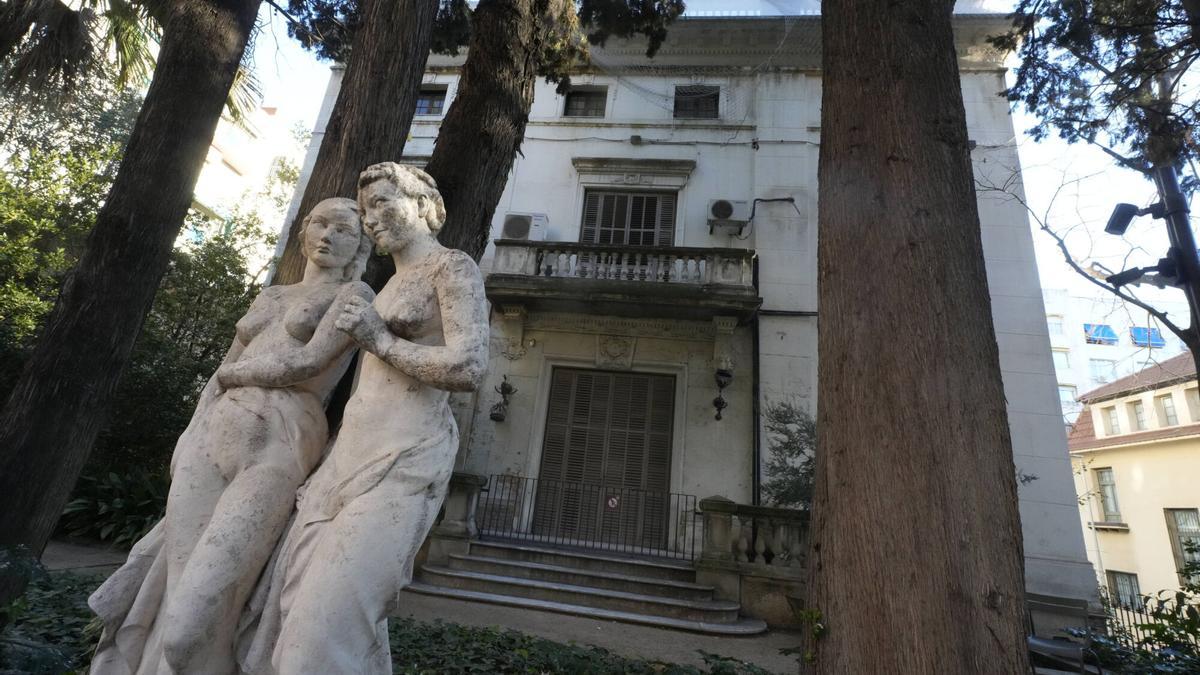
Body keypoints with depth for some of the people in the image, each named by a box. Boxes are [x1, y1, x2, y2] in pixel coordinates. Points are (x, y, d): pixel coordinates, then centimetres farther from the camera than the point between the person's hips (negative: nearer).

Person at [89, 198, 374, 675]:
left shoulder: (354, 294, 4)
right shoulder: (270, 296, 23)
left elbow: (309, 360, -9)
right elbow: (221, 376, 20)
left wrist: (234, 373, 6)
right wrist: (190, 439, 8)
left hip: (278, 445, -5)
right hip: (212, 435, 6)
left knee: (202, 600, -10)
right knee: (174, 580, 2)